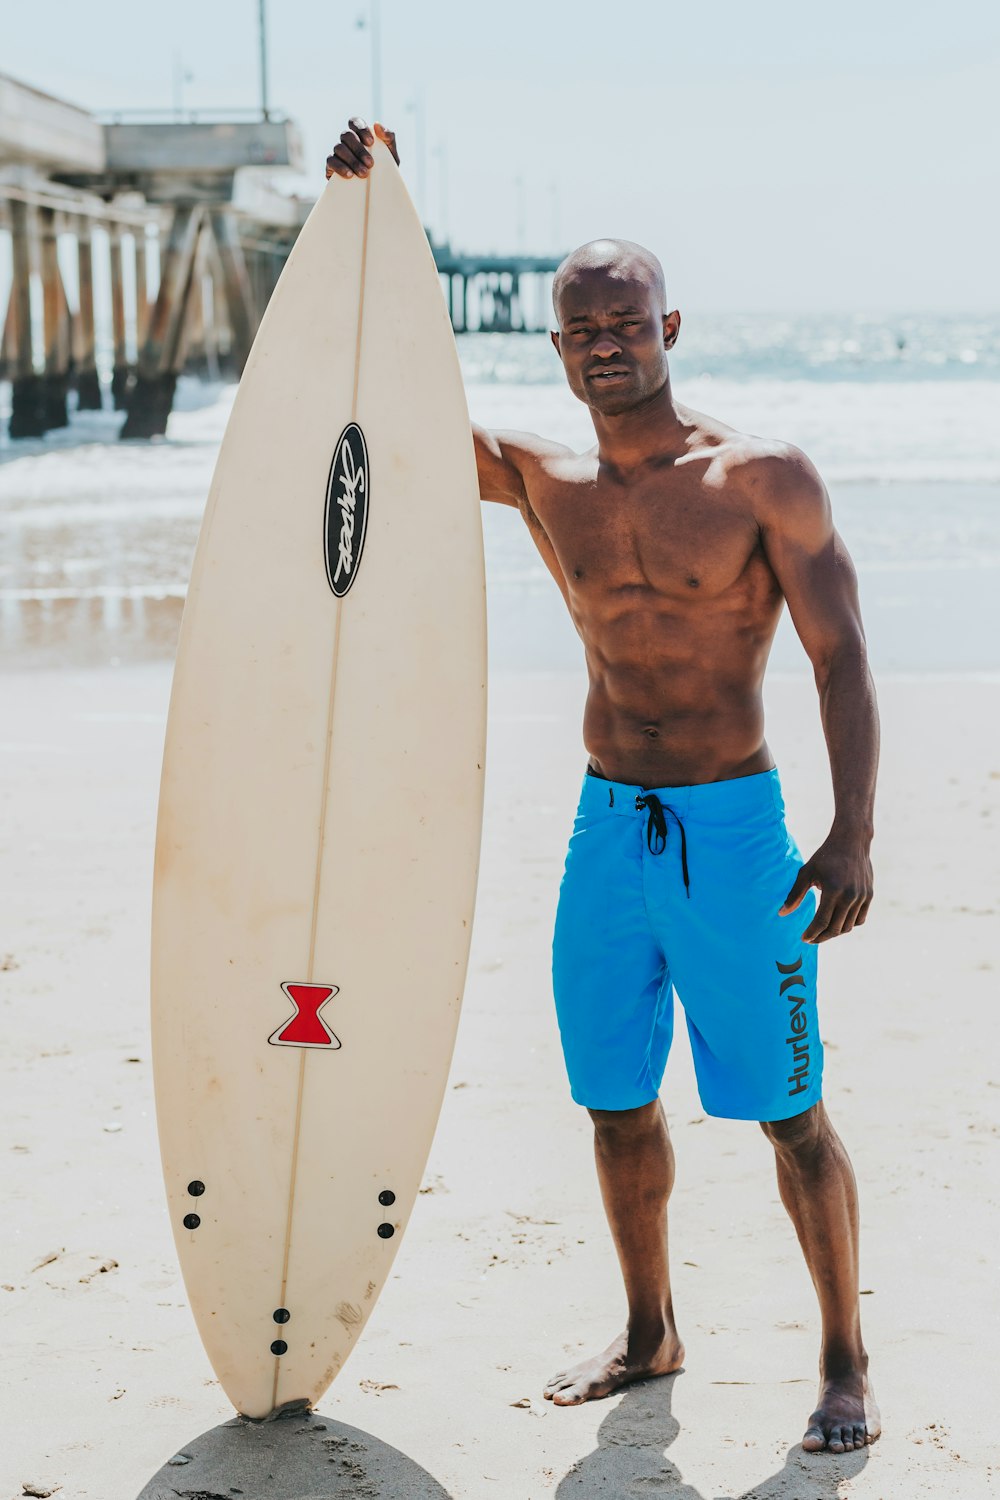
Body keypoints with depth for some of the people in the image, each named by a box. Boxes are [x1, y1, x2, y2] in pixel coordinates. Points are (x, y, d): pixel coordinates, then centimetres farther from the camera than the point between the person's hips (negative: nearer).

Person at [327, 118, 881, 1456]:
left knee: (790, 1115, 2)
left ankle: (846, 1361, 18)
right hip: (605, 830, 5)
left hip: (733, 830, -5)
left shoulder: (764, 477, -7)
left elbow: (842, 657, -9)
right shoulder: (543, 484, 6)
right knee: (617, 1104, 13)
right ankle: (650, 1335, 32)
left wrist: (853, 832, -19)